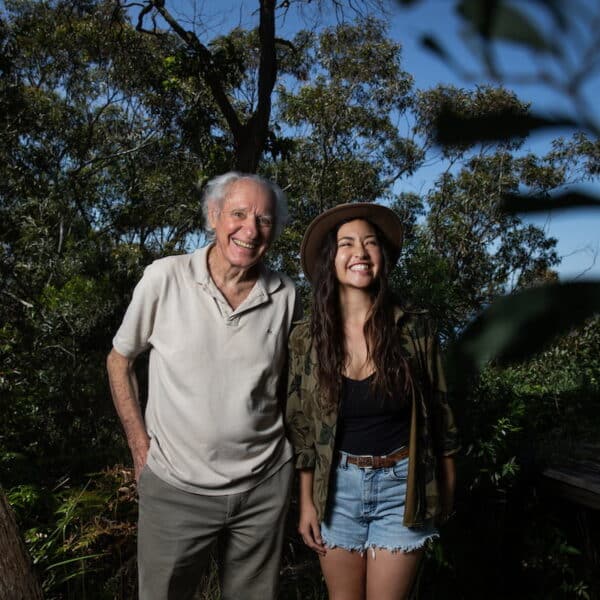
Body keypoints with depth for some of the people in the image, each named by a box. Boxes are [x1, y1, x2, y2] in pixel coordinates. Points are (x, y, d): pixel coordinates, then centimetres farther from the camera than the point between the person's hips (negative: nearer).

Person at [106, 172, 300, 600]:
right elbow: (120, 361, 1)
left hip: (265, 485, 2)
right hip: (175, 485, -2)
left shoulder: (284, 295, -4)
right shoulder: (165, 278, -11)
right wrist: (140, 447, -2)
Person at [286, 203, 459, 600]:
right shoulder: (307, 338, -5)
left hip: (401, 486, -1)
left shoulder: (415, 329, -8)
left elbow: (439, 413, 1)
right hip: (337, 487, 1)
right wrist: (306, 502, 2)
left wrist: (447, 489, 7)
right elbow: (301, 426, 1)